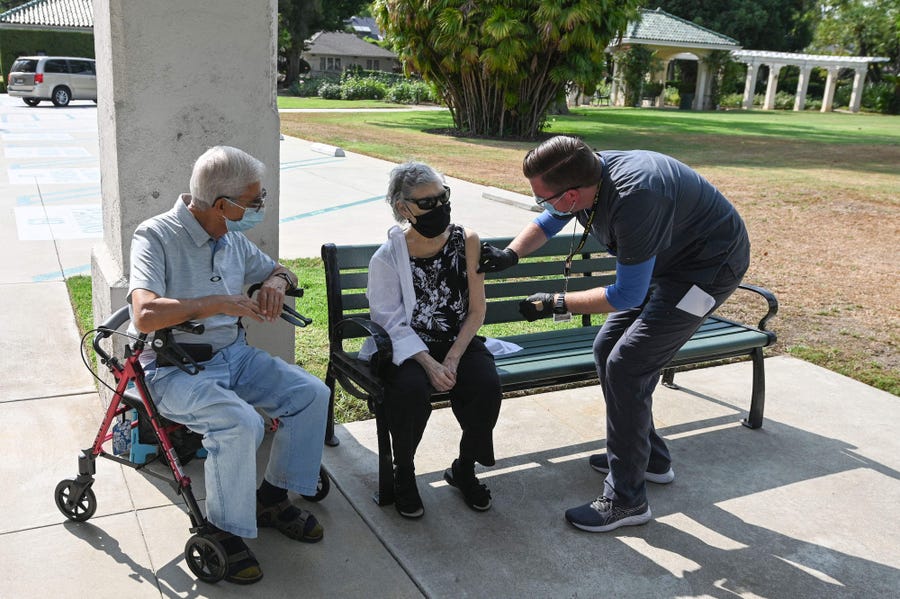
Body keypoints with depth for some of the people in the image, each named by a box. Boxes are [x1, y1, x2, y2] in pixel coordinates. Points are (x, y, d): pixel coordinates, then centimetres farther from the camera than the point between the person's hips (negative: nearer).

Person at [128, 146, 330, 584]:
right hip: (175, 370, -7)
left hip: (233, 355, 7)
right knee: (241, 423, -32)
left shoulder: (232, 240, 6)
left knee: (312, 394, -8)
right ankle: (224, 528, -7)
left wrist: (277, 281, -2)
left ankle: (272, 498, 9)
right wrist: (219, 304, -29)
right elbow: (144, 316, -31)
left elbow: (281, 271, 22)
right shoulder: (156, 237, -16)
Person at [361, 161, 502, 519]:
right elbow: (392, 323, -10)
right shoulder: (387, 258, -10)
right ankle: (403, 473, -2)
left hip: (459, 342, 3)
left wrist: (452, 359, -13)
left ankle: (464, 469, 4)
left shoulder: (466, 241, -4)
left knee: (487, 386, -25)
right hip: (408, 347, -2)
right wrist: (429, 364, -24)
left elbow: (477, 311, -1)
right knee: (411, 389, -33)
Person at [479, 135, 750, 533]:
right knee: (607, 350, 11)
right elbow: (548, 222, 12)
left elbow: (627, 296, -24)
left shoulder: (633, 201, -36)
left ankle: (626, 500, 0)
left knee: (625, 367, -14)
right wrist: (510, 254, -4)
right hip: (666, 260, 9)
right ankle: (650, 457, 28)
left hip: (709, 265, -9)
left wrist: (555, 304, -16)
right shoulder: (584, 174, -10)